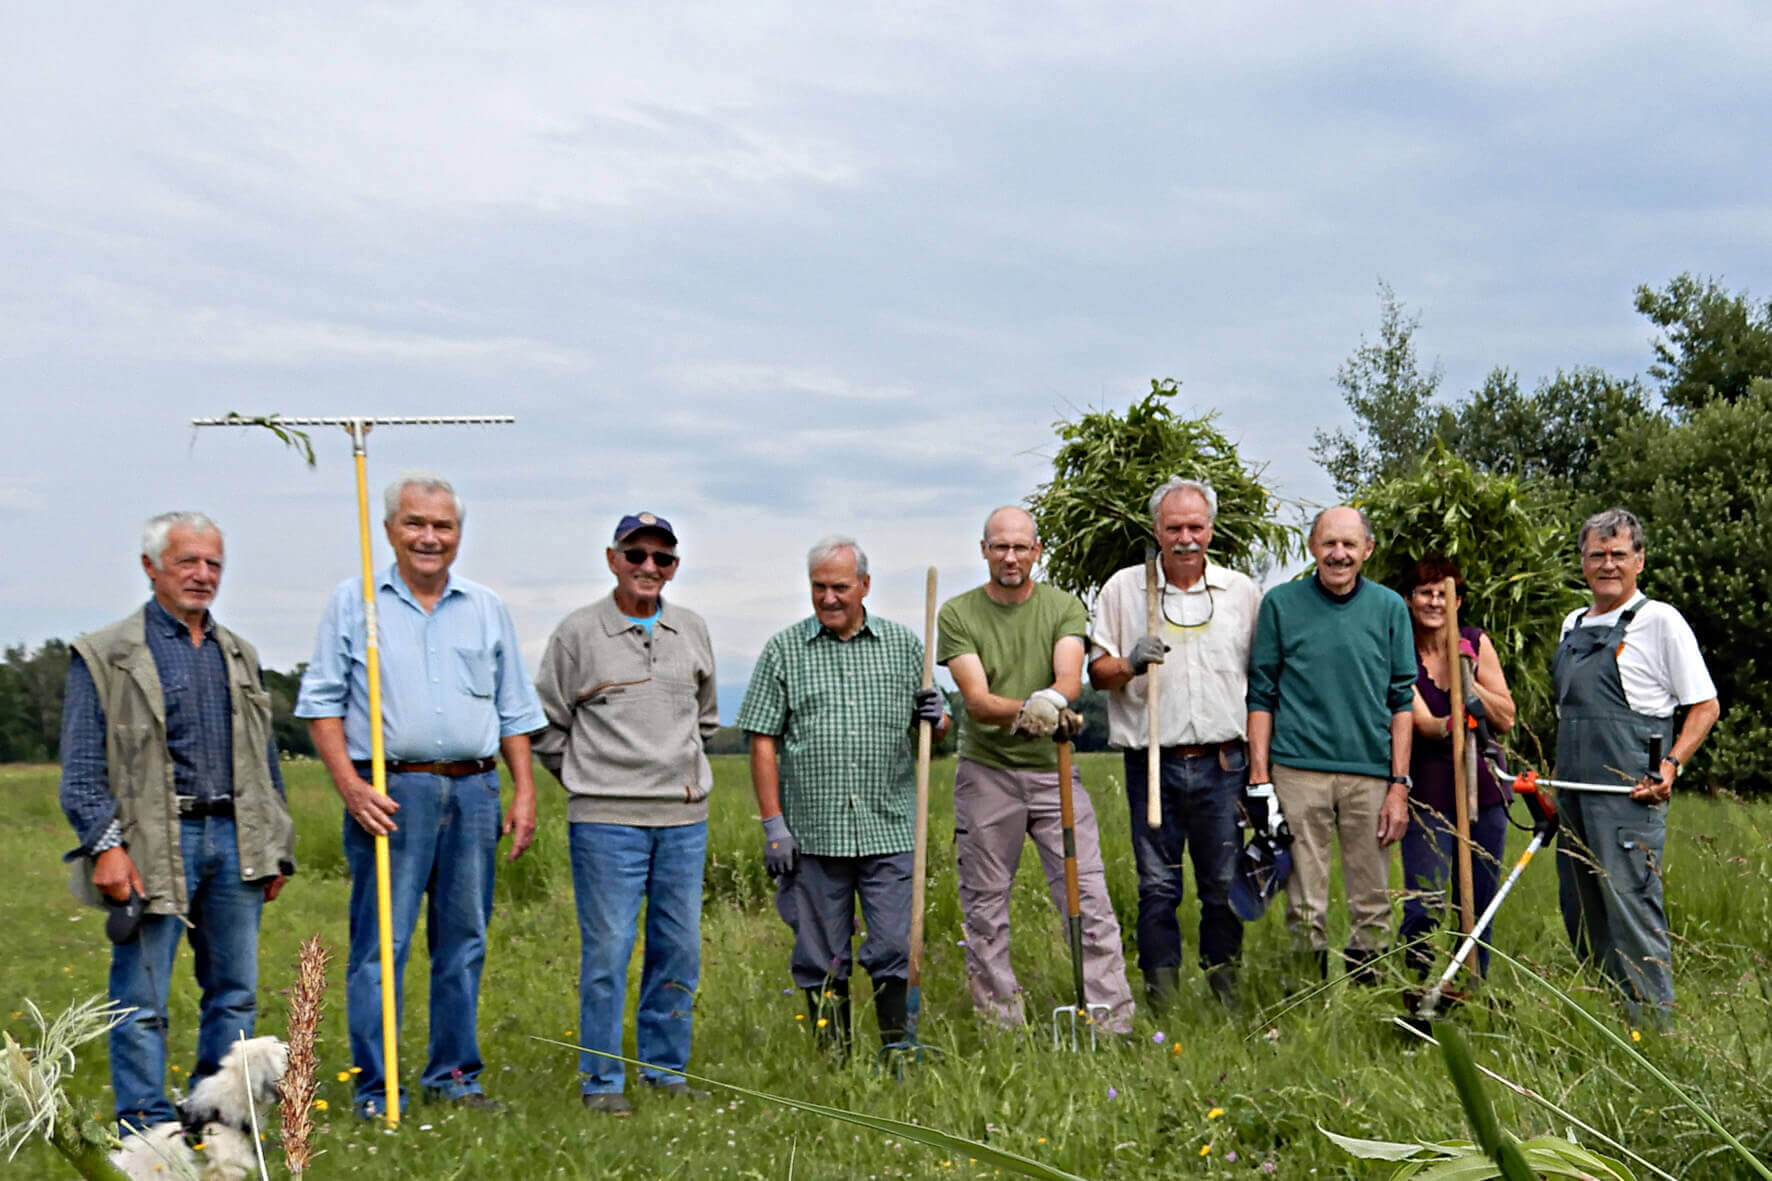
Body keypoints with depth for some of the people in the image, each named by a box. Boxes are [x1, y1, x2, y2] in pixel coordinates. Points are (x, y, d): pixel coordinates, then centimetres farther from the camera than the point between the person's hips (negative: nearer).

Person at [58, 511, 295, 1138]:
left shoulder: (239, 655, 17)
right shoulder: (104, 656, 1)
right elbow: (81, 766, -4)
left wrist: (275, 848, 16)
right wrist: (104, 844, -13)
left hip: (233, 840, 5)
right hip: (154, 845, -5)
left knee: (235, 991, 9)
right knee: (142, 998, -1)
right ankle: (145, 1120, 8)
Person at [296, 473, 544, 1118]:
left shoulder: (488, 609, 14)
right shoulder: (353, 602, 5)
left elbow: (514, 711, 17)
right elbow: (322, 701, 2)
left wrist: (524, 792, 8)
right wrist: (349, 785, -10)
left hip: (473, 792, 3)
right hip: (390, 794, -3)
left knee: (463, 942, 8)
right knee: (380, 944, -4)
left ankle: (454, 1075, 18)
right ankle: (374, 1090, 2)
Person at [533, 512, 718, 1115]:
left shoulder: (693, 631, 10)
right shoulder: (578, 632, -3)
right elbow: (546, 722, 5)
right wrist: (586, 779, 5)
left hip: (684, 817, 5)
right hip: (606, 819, -4)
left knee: (679, 950, 8)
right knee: (607, 950, -4)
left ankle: (666, 1070, 20)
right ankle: (601, 1081, 6)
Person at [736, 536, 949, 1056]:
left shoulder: (904, 644, 10)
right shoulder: (783, 650, 5)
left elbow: (931, 725, 18)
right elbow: (763, 741, 3)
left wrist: (936, 718, -7)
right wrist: (773, 824, -4)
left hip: (889, 831, 1)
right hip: (812, 833, 0)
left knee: (896, 947, -3)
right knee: (821, 960, 5)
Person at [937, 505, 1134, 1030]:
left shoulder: (1064, 607, 5)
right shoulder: (958, 614, 1)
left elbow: (1071, 676, -12)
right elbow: (977, 700, -10)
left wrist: (1053, 700, -36)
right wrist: (1024, 710, -31)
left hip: (1053, 770, 1)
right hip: (986, 773, 0)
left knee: (1089, 898, -4)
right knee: (984, 908, 5)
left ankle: (1114, 1021, 1)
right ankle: (999, 1025, 16)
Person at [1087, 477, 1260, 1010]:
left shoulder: (1241, 591, 9)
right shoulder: (1123, 588, 5)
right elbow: (1096, 671, 8)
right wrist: (1128, 664, -14)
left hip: (1222, 763, 1)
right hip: (1153, 762, -1)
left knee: (1225, 885, 4)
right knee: (1157, 886, 3)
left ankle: (1225, 986, 16)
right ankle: (1161, 996, 10)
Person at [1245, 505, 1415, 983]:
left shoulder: (1389, 608, 8)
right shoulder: (1280, 603, 4)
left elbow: (1401, 701, 8)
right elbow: (1261, 696, 6)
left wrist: (1399, 785, 2)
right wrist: (1259, 778, -1)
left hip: (1371, 772, 1)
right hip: (1298, 769, -1)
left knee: (1372, 901, 6)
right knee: (1304, 903, 1)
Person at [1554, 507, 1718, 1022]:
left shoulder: (1660, 621, -3)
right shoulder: (1573, 624, 17)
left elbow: (1704, 706, -3)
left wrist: (1670, 766, -15)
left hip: (1629, 790, -7)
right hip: (1573, 794, 7)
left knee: (1630, 903, -10)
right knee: (1578, 911, 11)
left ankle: (1653, 1023, -5)